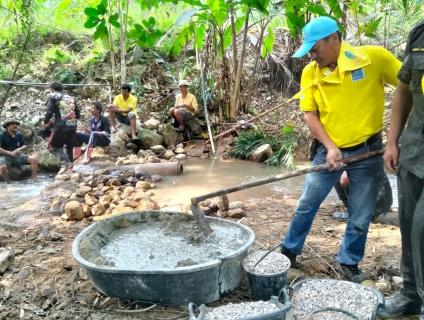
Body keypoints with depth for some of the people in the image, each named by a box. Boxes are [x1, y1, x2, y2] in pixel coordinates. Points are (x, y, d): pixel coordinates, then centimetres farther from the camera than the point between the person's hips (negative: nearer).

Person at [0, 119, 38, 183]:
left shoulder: (19, 135, 4)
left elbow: (25, 145, 10)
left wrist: (19, 149, -13)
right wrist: (10, 153, -26)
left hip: (17, 155, 5)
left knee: (33, 159, -14)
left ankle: (34, 180, -13)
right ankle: (9, 184, -16)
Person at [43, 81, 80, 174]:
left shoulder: (52, 96, 6)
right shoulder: (71, 98, 20)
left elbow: (50, 111, -6)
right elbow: (78, 114, 17)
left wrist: (45, 121, 10)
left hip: (60, 126, -5)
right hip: (73, 126, 5)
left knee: (53, 146, 9)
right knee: (69, 146, 23)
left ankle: (65, 162, -9)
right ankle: (69, 163, 24)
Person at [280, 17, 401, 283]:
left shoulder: (374, 58, -14)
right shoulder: (310, 73, -3)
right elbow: (310, 114, -1)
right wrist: (330, 147, -13)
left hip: (368, 151, -2)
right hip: (329, 151, 3)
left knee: (360, 216, 9)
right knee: (306, 204, 9)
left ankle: (349, 263, 28)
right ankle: (290, 251, 28)